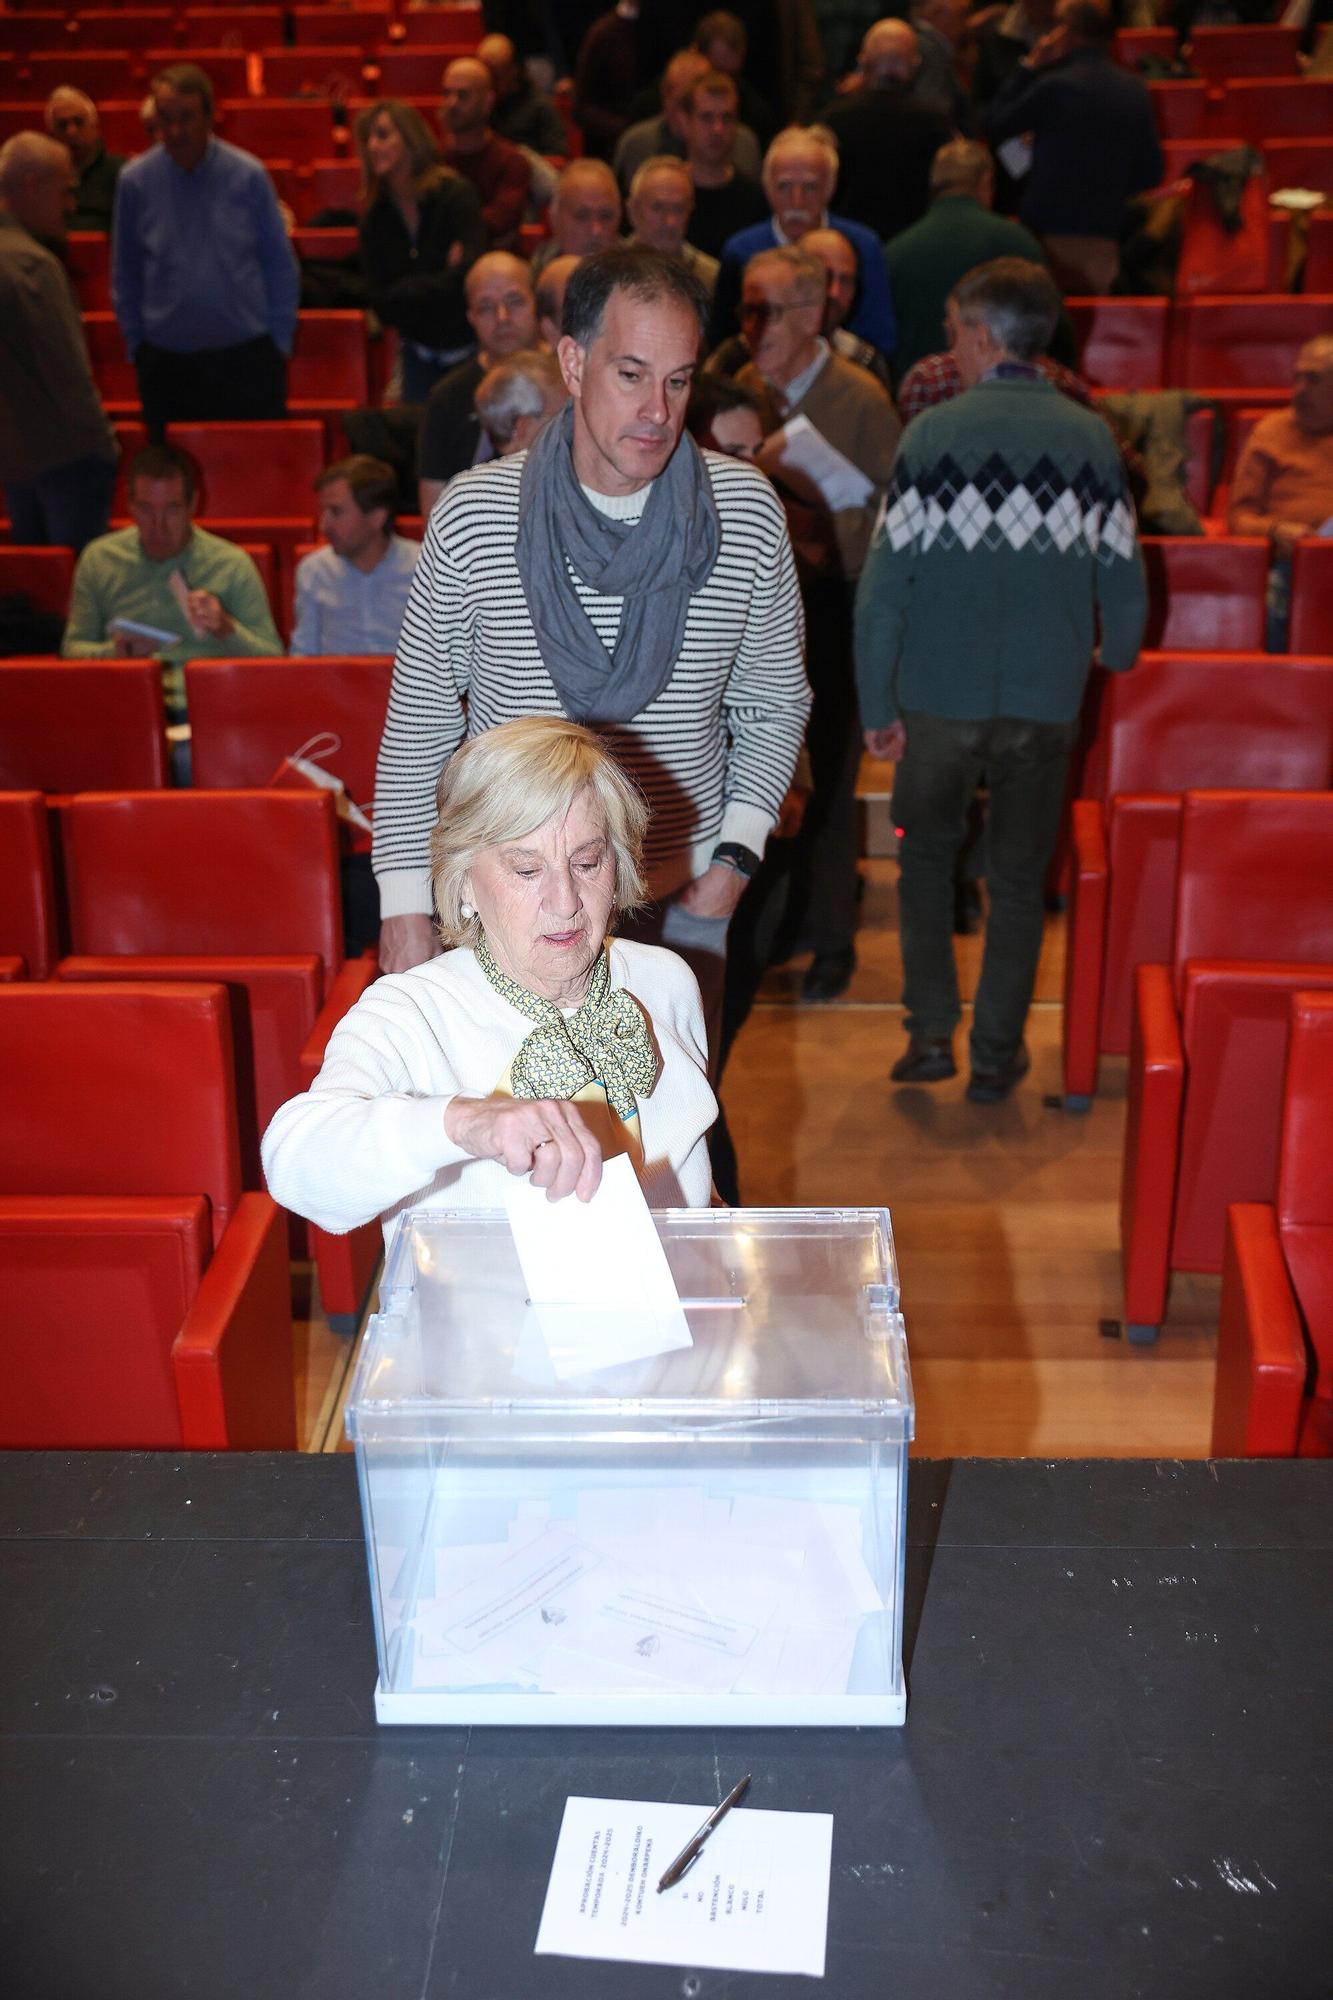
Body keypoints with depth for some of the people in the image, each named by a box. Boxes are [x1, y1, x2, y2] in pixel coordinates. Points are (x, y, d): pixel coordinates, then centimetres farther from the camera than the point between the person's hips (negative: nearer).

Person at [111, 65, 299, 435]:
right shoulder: (134, 181, -1)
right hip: (166, 360, 1)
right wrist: (137, 345, 6)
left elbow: (281, 267, 3)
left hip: (246, 357, -1)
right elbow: (124, 276, 7)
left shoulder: (248, 176, -4)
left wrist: (279, 342, 1)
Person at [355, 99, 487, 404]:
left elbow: (470, 276, -20)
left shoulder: (455, 194, -11)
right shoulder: (375, 219, 1)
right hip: (419, 354, 4)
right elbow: (383, 306, -4)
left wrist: (411, 290, -9)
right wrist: (441, 282, -13)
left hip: (468, 352, -4)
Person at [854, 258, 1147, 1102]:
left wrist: (877, 705, -3)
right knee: (1019, 879, 13)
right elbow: (1125, 583, 1)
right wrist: (1115, 673, 18)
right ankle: (997, 1055, 19)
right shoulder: (1092, 439, -1)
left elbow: (885, 581, -10)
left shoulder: (934, 433, -8)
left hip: (941, 694, -1)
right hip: (1047, 699, 2)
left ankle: (932, 1032, 14)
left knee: (927, 855, 19)